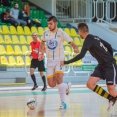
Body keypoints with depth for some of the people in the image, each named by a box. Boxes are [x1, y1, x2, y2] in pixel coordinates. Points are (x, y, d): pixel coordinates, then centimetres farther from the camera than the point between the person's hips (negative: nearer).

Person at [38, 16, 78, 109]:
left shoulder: (61, 33, -7)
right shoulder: (46, 33, 4)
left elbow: (71, 42, -6)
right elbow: (42, 43, 22)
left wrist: (75, 48, -28)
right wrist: (40, 53, 8)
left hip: (59, 60, -5)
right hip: (50, 61, 5)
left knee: (59, 79, -25)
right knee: (51, 84, 1)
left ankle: (63, 102, -15)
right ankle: (66, 86, 32)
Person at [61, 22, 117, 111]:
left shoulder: (89, 40, -17)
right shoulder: (94, 38, 9)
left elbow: (81, 55, -28)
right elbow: (109, 46, 16)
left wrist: (66, 62, -24)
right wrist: (110, 58, 24)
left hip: (109, 65, -9)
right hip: (102, 65, 9)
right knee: (90, 84, -2)